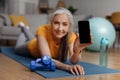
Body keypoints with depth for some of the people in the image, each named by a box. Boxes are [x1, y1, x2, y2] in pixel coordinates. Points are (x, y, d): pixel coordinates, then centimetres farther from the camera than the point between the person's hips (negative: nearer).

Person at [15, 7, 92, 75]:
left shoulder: (71, 36, -41)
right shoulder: (43, 30, -47)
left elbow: (73, 61, -51)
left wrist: (77, 50, -73)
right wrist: (68, 67, -72)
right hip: (33, 48, -2)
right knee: (18, 48, 33)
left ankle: (25, 29, 64)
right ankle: (23, 28, 55)